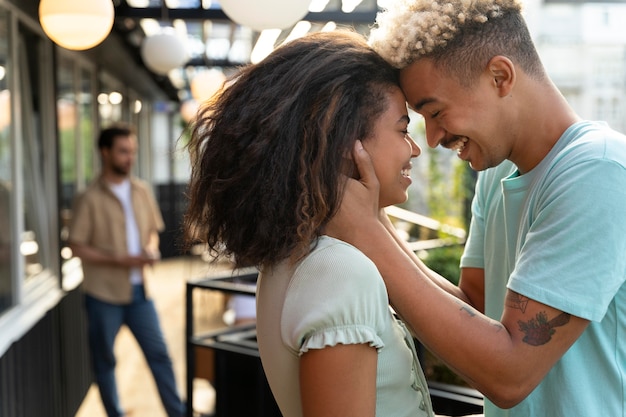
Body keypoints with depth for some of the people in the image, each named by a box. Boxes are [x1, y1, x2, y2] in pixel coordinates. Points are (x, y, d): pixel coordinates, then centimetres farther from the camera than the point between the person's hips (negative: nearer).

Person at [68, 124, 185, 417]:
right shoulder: (90, 199, -10)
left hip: (139, 289, 4)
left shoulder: (142, 191, 5)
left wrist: (151, 249, -7)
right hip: (104, 293, -4)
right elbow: (76, 247, -11)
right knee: (105, 360, 10)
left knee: (159, 354, 5)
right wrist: (120, 260, -19)